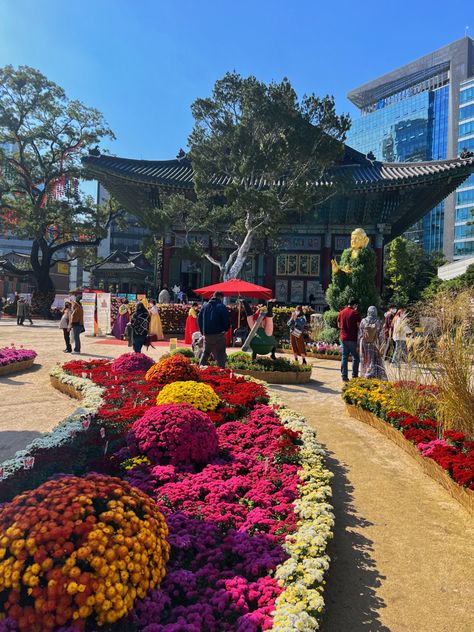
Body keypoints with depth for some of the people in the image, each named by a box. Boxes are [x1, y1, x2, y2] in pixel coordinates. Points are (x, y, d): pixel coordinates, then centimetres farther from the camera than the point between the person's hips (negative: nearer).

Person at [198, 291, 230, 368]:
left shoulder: (205, 306, 10)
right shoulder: (221, 306, -7)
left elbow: (199, 319, 14)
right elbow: (226, 321, -12)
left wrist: (203, 331, 19)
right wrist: (225, 329, 6)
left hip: (207, 334, 5)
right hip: (218, 334, -5)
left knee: (205, 353, 17)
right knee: (220, 354, 0)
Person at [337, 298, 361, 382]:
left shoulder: (341, 313, 7)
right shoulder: (355, 313, -9)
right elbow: (358, 327, -9)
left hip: (343, 338, 5)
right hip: (353, 339, -5)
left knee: (344, 357, 8)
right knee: (356, 358, 6)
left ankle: (344, 376, 7)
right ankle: (354, 376, 7)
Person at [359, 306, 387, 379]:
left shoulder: (363, 321, -3)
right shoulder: (378, 322, -6)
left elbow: (360, 335, 0)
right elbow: (381, 336, -5)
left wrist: (359, 345, 7)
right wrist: (381, 346, 1)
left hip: (364, 344, 1)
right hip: (375, 345, -1)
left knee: (365, 361, 11)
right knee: (375, 362, 4)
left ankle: (365, 376, 14)